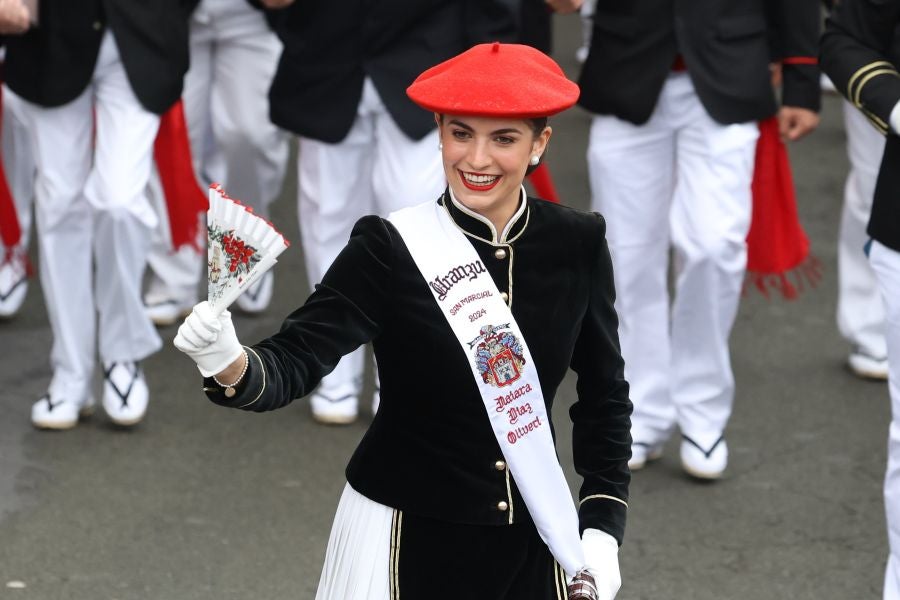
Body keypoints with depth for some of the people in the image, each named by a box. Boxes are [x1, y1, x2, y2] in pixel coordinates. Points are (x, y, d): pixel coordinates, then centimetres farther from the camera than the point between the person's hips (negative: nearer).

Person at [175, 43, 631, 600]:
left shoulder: (577, 245, -6)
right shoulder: (391, 249, -15)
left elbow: (605, 395, 6)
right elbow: (296, 360, -23)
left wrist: (603, 528, 2)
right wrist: (230, 364, -43)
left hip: (533, 536, 3)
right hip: (407, 538, -3)